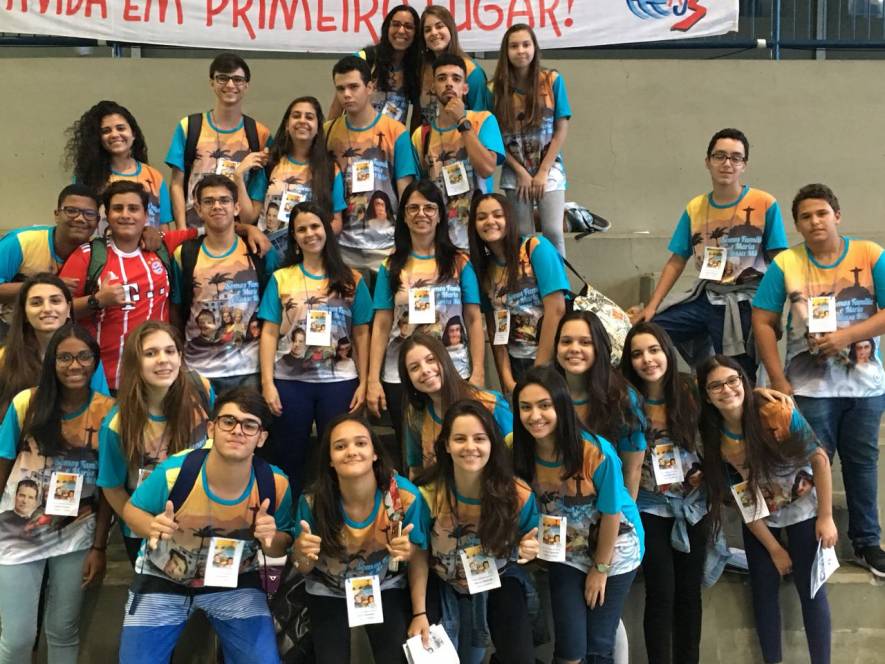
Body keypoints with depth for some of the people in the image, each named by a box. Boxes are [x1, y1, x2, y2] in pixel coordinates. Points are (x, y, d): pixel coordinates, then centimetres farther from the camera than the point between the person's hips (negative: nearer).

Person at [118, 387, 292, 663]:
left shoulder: (274, 484, -21)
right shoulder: (174, 471, -26)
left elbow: (281, 547, -4)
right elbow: (132, 509, -7)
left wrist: (271, 539, -28)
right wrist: (152, 527, -29)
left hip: (235, 581, 1)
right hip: (163, 578, -1)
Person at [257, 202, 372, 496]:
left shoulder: (351, 280, 5)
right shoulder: (280, 279, 5)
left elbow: (361, 334, 6)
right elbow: (269, 333, 2)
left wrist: (364, 382, 0)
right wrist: (267, 382, -6)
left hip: (339, 382, 0)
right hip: (290, 382, 0)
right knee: (290, 459, 9)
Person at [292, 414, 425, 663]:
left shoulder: (405, 495, -25)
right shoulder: (313, 501, -26)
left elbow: (417, 555, -8)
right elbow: (303, 568, -11)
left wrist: (408, 551, -31)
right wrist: (302, 552, -33)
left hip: (386, 589, 0)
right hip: (328, 595, 0)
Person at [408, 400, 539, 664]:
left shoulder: (518, 495, -22)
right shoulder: (427, 494, -22)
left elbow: (529, 544, -4)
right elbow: (419, 555, -10)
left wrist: (529, 550, -29)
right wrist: (419, 613, -12)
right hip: (442, 584, 0)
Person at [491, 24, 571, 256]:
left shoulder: (552, 80, -2)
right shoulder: (497, 88, -1)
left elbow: (561, 129, -2)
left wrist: (543, 172, -7)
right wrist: (521, 172, -6)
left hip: (549, 169, -1)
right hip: (515, 172, 1)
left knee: (553, 232, -11)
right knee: (522, 236, 1)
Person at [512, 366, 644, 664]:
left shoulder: (597, 452, -31)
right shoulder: (520, 452, -19)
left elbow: (611, 513, -17)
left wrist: (601, 568, -7)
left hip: (615, 550, -2)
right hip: (566, 553, 3)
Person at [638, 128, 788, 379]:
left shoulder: (765, 204, -4)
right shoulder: (694, 208, 7)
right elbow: (676, 261, 9)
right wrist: (652, 305, 2)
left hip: (743, 304, -4)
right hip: (705, 298, 4)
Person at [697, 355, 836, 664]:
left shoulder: (779, 413, -27)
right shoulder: (714, 440, -18)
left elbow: (820, 460, -16)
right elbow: (745, 501, -11)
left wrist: (826, 517, -14)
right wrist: (774, 549, -8)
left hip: (803, 511, -2)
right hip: (760, 521, 2)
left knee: (811, 589, -1)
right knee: (764, 591, 6)